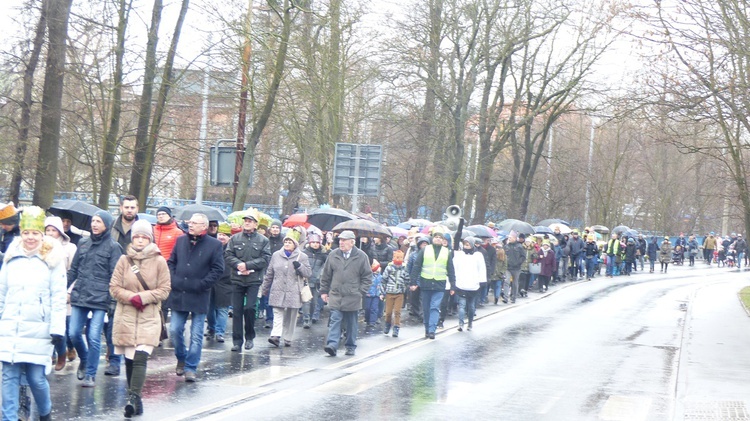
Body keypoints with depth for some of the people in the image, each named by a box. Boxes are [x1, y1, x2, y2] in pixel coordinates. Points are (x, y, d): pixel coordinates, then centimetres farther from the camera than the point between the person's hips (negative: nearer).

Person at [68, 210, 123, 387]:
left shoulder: (113, 247, -1)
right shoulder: (83, 244, 13)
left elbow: (114, 276, -5)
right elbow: (73, 270, 18)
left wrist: (112, 299, -10)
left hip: (100, 299, -4)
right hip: (79, 297, 4)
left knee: (94, 338, -5)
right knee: (74, 334, 2)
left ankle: (90, 374, 6)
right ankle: (84, 360, 30)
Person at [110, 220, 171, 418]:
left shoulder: (159, 261, -1)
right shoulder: (124, 260, 2)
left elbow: (164, 289, 0)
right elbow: (114, 288, 3)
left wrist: (143, 297, -13)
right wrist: (131, 297, -13)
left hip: (149, 318, -2)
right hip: (125, 317, 2)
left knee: (140, 358, -15)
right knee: (129, 359, 8)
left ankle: (134, 397, -21)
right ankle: (134, 397, 20)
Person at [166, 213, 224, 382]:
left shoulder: (214, 245, -5)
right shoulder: (181, 241, 8)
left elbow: (218, 269, -6)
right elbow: (171, 262, 14)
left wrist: (202, 284, -12)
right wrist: (173, 279, -1)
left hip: (199, 297, -3)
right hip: (178, 295, 4)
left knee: (196, 335, 1)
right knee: (175, 330, 5)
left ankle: (190, 368, 10)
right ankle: (181, 359, 28)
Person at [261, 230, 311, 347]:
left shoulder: (302, 257, 3)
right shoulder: (276, 255, 9)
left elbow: (308, 273, 1)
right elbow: (269, 274, 15)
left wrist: (299, 266, -17)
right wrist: (265, 288, 17)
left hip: (293, 293, -1)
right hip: (278, 291, 1)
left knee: (291, 317, 6)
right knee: (278, 314, -10)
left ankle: (288, 339, 14)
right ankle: (276, 336, -21)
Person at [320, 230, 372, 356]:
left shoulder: (361, 257, -2)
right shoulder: (333, 255, 5)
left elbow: (367, 276, 2)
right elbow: (326, 275, 12)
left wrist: (361, 292, -4)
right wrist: (324, 291, 9)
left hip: (352, 297, -1)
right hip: (335, 296, 1)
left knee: (351, 323, 9)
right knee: (335, 320, -8)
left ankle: (350, 347, 19)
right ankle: (332, 345, -15)